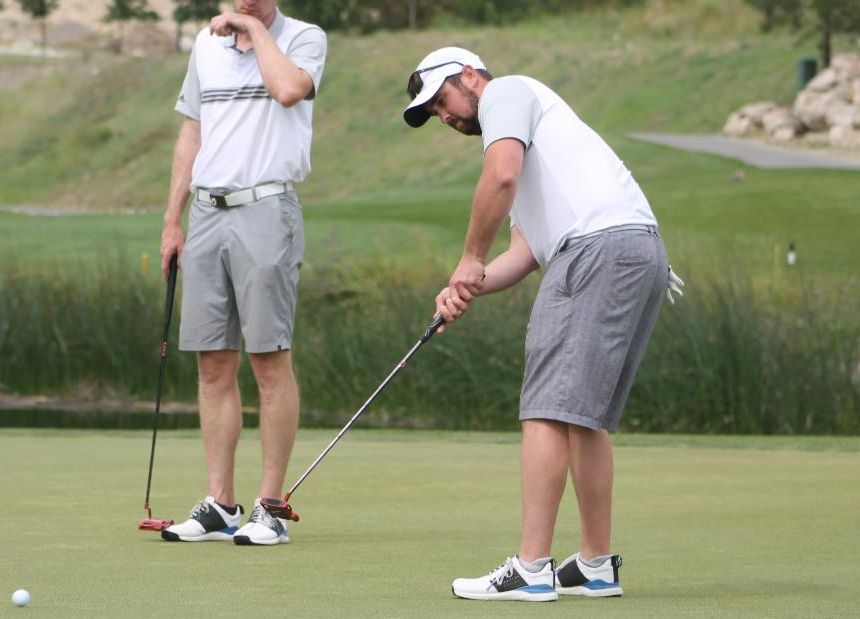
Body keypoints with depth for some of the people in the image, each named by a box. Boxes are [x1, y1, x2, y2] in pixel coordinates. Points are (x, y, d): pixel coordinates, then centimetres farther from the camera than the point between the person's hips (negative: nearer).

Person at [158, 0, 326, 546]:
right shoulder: (207, 44, 16)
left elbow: (289, 88, -21)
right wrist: (173, 220, 18)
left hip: (265, 210, -5)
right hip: (208, 214, 5)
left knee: (271, 361, -6)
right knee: (214, 366, 5)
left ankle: (270, 510, -2)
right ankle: (220, 506, 9)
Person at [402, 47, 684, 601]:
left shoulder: (506, 92, 7)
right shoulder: (529, 138, 35)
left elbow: (502, 176, -13)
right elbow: (528, 252, 23)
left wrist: (472, 259, -3)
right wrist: (470, 288, 6)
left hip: (599, 244, -10)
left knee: (551, 408, -11)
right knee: (585, 417, 14)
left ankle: (532, 569, -15)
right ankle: (597, 566, 17)